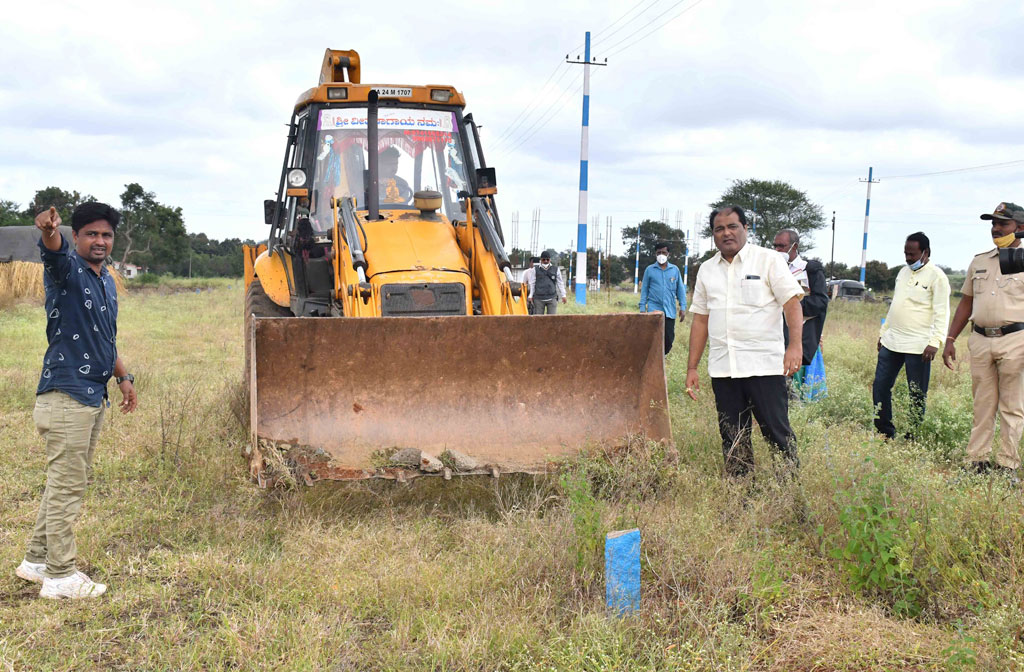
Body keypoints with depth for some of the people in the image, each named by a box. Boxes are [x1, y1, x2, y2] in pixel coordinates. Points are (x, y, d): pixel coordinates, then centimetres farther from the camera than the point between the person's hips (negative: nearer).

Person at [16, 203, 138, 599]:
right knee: (67, 485, -4)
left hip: (93, 395, 9)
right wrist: (48, 230, -55)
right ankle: (60, 576, 4)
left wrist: (123, 377, 25)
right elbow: (54, 252, -34)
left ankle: (37, 559, 27)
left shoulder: (107, 282, 16)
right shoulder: (67, 269, -8)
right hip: (66, 393, -9)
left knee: (68, 482, 16)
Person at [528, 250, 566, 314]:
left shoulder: (556, 269, 10)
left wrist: (563, 295, 12)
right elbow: (532, 283, 10)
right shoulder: (536, 270, 8)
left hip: (552, 299, 0)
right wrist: (530, 296, 5)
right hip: (539, 299, 0)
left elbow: (560, 283, 15)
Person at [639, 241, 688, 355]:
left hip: (670, 311, 2)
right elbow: (644, 289, 8)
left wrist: (683, 307, 3)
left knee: (669, 339, 4)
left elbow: (680, 289, 11)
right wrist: (642, 307, 1)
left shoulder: (675, 269, 8)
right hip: (654, 309, -2)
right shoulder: (649, 270, 5)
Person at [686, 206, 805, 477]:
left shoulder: (768, 260, 1)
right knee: (732, 439, 7)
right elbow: (700, 320, 16)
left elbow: (792, 302, -5)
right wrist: (692, 368, 12)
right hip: (722, 369, 4)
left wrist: (795, 345, -20)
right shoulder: (706, 270, 14)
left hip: (764, 365, -4)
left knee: (777, 431, -5)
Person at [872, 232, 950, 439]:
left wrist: (935, 341, -21)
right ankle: (885, 434, 17)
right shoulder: (904, 271, 16)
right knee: (880, 387, 7)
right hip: (891, 343, 7)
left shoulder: (936, 276, -7)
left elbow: (942, 312, -12)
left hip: (918, 346, -7)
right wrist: (883, 332, 21)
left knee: (917, 395, 1)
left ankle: (913, 438, 10)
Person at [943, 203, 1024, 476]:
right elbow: (966, 303, 18)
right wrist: (950, 339, 12)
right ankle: (976, 461, 12)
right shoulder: (979, 262, 15)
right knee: (982, 405, 8)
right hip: (980, 340, 5)